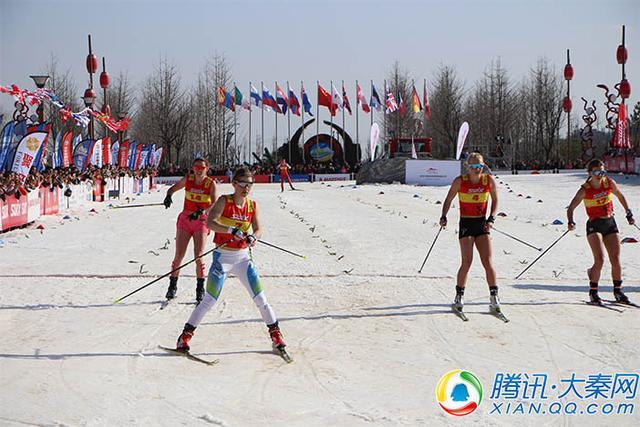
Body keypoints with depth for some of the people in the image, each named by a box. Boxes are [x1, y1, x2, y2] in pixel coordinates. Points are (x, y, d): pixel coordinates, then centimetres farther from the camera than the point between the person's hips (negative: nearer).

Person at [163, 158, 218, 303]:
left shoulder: (211, 184, -7)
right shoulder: (188, 179, 1)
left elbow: (214, 205, -17)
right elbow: (173, 188, 13)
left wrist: (202, 211, -36)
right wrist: (169, 196, -11)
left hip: (201, 221, -2)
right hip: (185, 219, 2)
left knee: (198, 257, -9)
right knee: (178, 255, -1)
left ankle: (200, 288, 2)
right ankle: (172, 286, 12)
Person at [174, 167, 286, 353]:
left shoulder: (252, 205, 1)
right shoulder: (224, 201, -11)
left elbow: (258, 229, 1)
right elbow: (210, 222, -24)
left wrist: (253, 237, -22)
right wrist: (231, 230, -37)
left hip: (243, 257, 3)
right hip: (223, 256, -3)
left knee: (260, 298, 2)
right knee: (209, 300, -5)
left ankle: (275, 333, 17)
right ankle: (185, 335, 6)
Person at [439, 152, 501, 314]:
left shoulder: (489, 180, -3)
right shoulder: (460, 181, -8)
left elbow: (495, 200, 9)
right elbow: (448, 200, 1)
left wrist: (491, 218, -3)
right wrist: (444, 217, -13)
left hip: (482, 224, 2)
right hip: (466, 224, -2)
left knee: (488, 261, -2)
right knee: (467, 262, -9)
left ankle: (494, 297, 6)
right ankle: (459, 297, 5)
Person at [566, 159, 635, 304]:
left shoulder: (609, 183, -1)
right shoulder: (585, 190, -11)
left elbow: (620, 196, 18)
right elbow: (571, 207, -8)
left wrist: (629, 213, 19)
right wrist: (570, 222, -26)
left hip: (610, 224, 4)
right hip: (594, 225, -4)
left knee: (616, 260, 1)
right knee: (600, 260, -17)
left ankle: (618, 291, 19)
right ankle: (593, 292, 1)